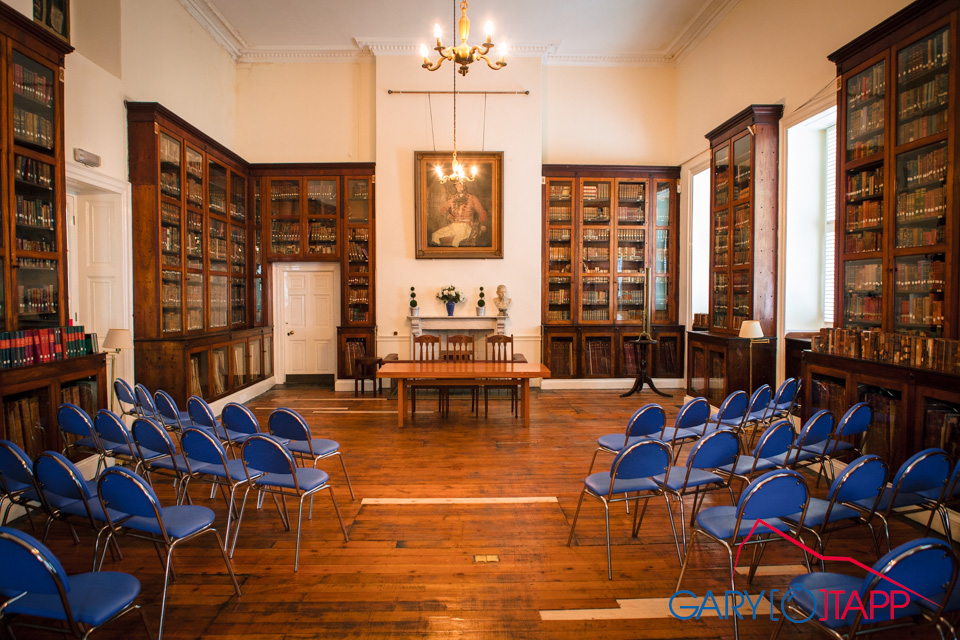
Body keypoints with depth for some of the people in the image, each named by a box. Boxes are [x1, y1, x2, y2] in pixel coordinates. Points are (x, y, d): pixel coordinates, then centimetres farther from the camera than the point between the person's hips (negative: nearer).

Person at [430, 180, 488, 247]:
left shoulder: (472, 198, 9)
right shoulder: (452, 198, 18)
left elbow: (481, 212, 7)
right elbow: (442, 209, 20)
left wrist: (483, 224, -9)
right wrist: (447, 214, -4)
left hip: (466, 225, -4)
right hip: (453, 225, 4)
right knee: (434, 235, -19)